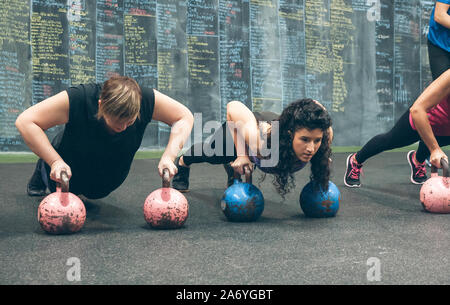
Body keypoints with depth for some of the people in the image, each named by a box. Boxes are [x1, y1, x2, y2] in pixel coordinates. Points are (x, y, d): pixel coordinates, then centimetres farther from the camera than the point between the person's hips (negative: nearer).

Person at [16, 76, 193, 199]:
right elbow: (25, 121, -37)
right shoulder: (77, 100, -41)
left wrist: (168, 157, -34)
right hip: (70, 170, -3)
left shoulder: (146, 100, -35)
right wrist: (55, 161, -44)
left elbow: (185, 117, -20)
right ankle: (43, 168, 50)